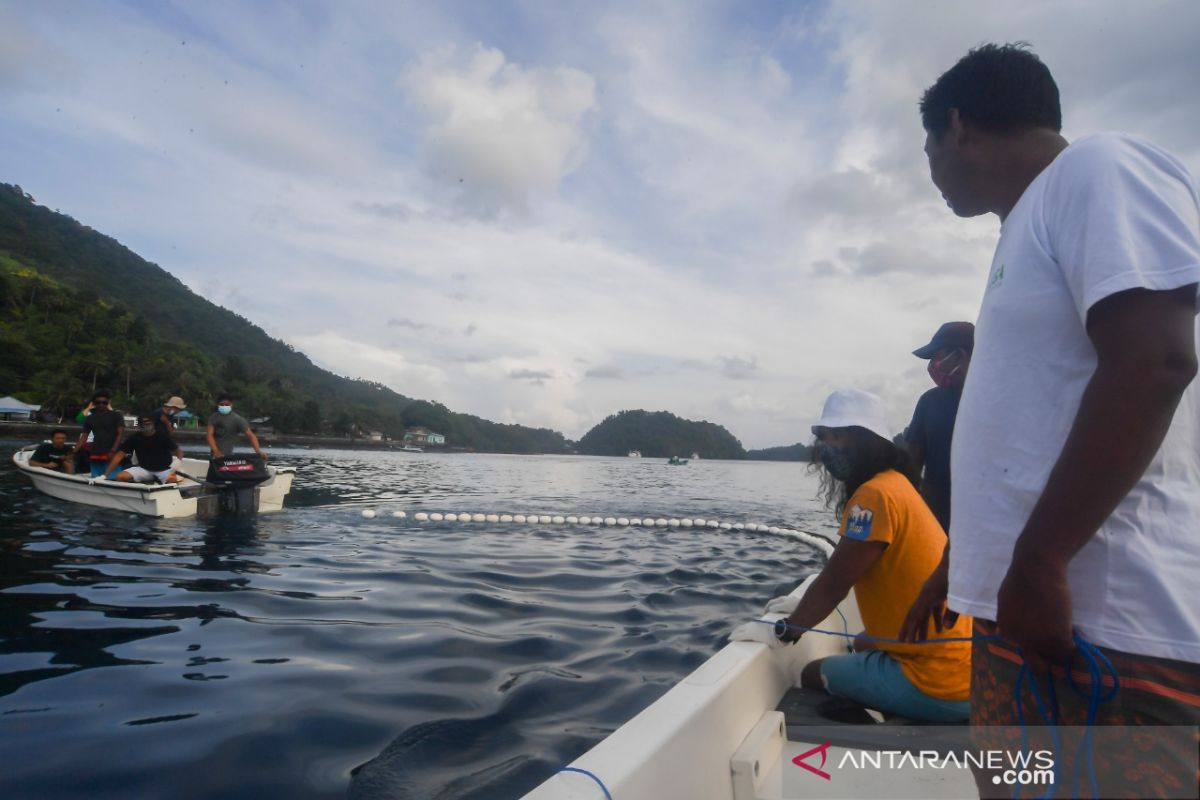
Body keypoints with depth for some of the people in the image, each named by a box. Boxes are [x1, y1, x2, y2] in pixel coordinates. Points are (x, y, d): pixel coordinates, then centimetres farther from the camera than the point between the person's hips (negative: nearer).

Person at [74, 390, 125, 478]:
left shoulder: (116, 415, 3)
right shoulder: (89, 419, 14)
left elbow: (121, 433, -5)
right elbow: (84, 436, 15)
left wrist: (113, 451, -16)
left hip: (112, 455, -5)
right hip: (95, 455, 5)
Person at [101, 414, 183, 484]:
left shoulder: (163, 436, -8)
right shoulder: (134, 438, -2)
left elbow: (178, 452, -6)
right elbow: (119, 455, -2)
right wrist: (105, 475, -9)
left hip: (164, 469, -3)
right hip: (144, 469, 3)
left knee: (174, 481, -35)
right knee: (120, 477, -22)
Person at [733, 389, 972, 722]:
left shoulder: (876, 493, -21)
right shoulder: (892, 483, 10)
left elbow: (835, 581, -18)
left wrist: (782, 631, -8)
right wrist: (805, 606, 20)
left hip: (937, 681, -9)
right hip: (959, 663, 10)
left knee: (812, 675, 4)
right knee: (863, 644, 33)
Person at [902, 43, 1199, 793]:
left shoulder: (1100, 169, -6)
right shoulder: (1029, 227, 20)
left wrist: (1036, 562, -21)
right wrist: (958, 563, 24)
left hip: (1099, 619, -9)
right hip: (1019, 600, 9)